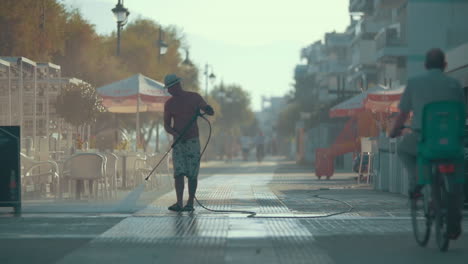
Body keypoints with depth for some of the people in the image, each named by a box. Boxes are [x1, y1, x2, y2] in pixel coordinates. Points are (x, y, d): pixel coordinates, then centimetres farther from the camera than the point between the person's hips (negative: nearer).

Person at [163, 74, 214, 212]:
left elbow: (211, 112, -3)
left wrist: (207, 110, -28)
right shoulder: (169, 104, 4)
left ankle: (190, 203, 8)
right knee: (178, 173, -11)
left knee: (192, 174, -2)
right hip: (178, 142, 1)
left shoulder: (194, 97, -1)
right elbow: (166, 125, 3)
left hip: (193, 141, -1)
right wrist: (175, 134, -18)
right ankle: (179, 203, -16)